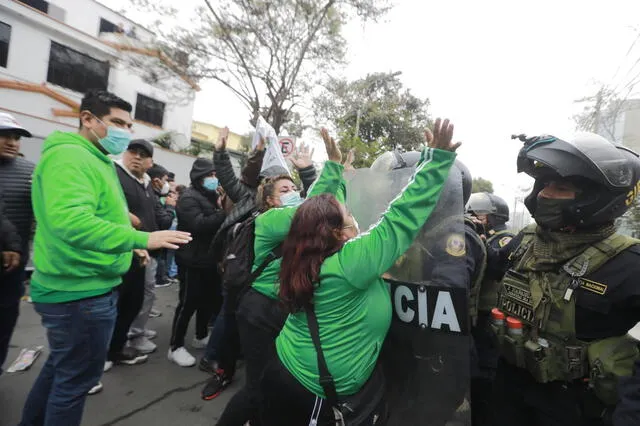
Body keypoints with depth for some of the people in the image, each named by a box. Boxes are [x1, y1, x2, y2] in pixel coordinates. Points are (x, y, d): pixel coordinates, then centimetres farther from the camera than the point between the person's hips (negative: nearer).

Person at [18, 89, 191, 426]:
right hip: (81, 291, -11)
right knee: (77, 376, 7)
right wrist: (141, 239, -37)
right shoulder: (69, 156, -19)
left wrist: (129, 243, 14)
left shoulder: (96, 160, 15)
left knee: (62, 367, 27)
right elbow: (69, 220, -34)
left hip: (84, 286, 11)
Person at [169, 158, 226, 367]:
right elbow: (199, 225, -29)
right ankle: (176, 347, 13)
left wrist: (225, 207, -1)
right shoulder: (189, 198, -14)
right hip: (193, 260, -9)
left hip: (209, 259, 9)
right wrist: (225, 212, -28)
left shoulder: (211, 196, 16)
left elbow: (218, 223, 17)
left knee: (209, 299, 16)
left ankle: (201, 337, 33)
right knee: (189, 302, -2)